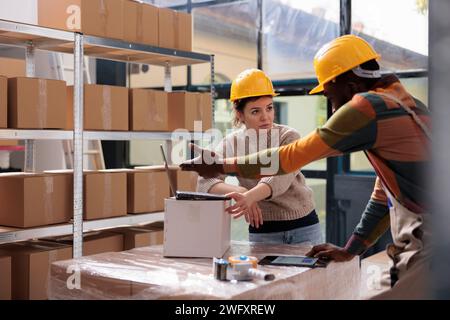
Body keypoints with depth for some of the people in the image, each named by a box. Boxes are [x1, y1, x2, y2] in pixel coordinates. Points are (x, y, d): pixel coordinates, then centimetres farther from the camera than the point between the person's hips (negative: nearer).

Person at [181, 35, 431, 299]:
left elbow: (291, 157, -9)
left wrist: (222, 166, 0)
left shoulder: (366, 106, -12)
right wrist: (350, 250, 21)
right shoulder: (406, 104, 17)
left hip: (424, 247, -9)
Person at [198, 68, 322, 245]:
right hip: (261, 231, 1)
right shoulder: (231, 144, -5)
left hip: (303, 228, -1)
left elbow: (280, 178, -30)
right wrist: (240, 191, -36)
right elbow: (205, 182, -17)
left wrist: (250, 196, -49)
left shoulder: (289, 137, -12)